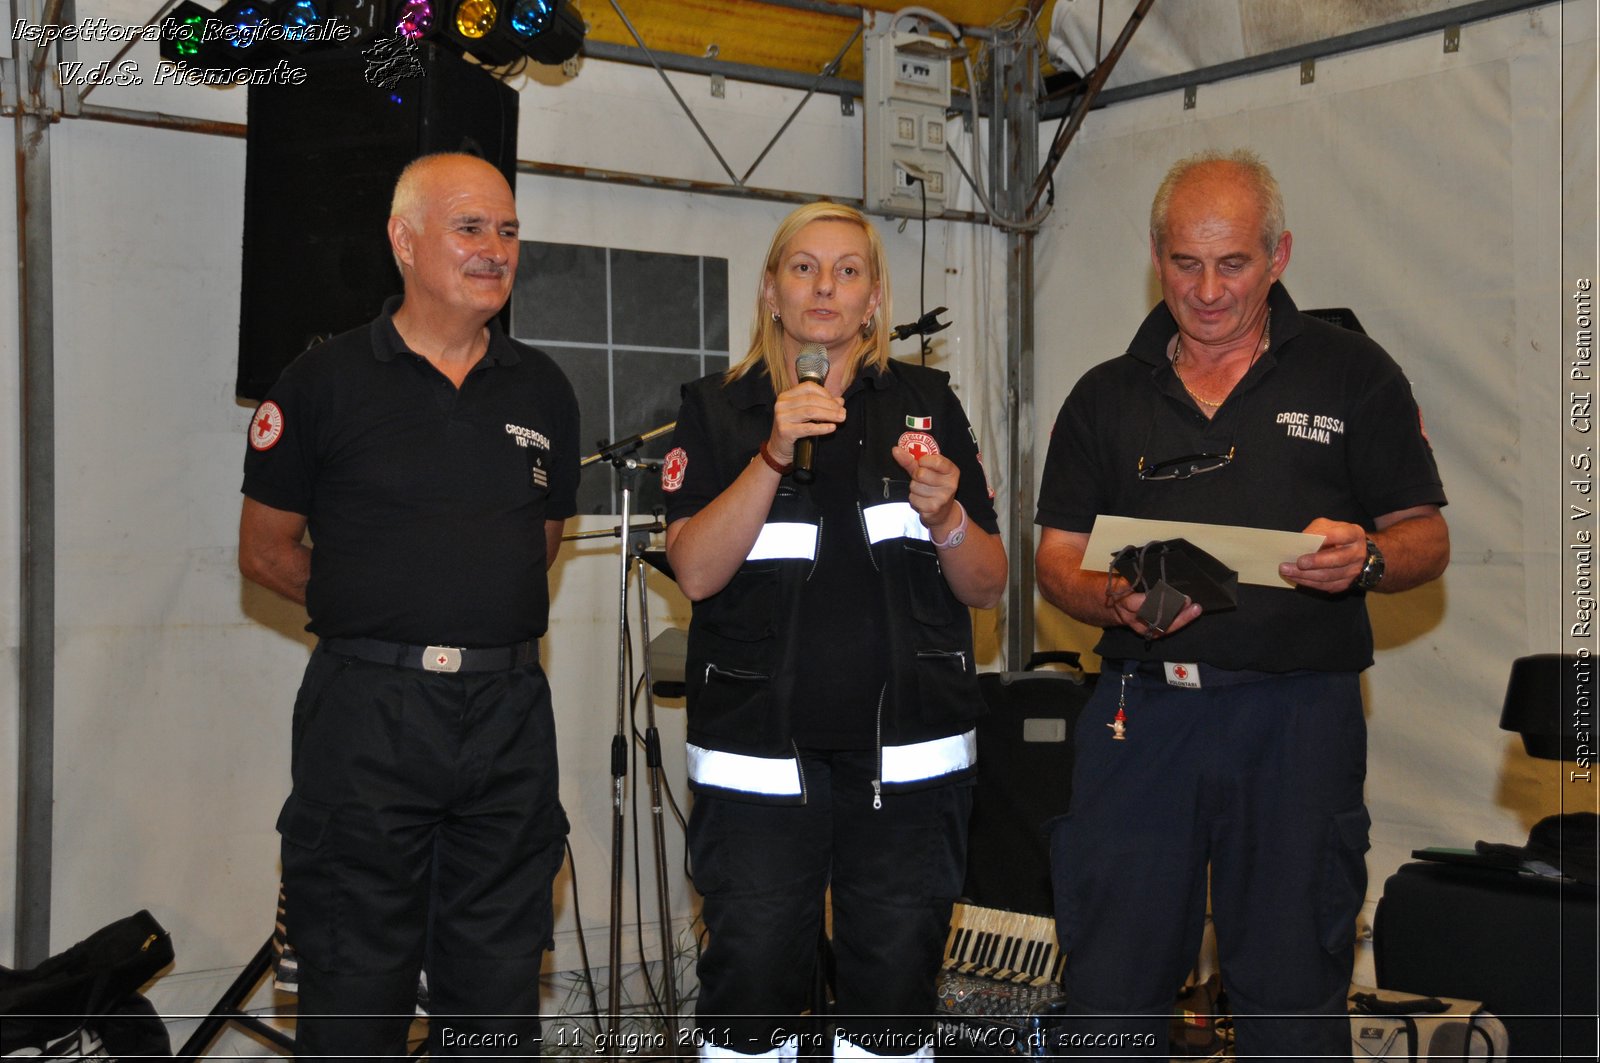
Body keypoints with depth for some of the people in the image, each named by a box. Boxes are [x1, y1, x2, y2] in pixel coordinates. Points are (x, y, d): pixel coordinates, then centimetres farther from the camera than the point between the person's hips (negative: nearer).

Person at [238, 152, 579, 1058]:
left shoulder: (543, 390, 10)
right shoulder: (327, 381, -1)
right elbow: (266, 550, 4)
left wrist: (488, 611, 11)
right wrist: (383, 613, 3)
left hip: (508, 714, 3)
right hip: (369, 711, -3)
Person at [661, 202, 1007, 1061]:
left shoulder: (927, 403, 10)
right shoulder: (717, 412, 6)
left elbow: (988, 586, 9)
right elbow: (695, 571, -8)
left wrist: (945, 516, -11)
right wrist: (774, 455, -18)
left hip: (909, 757, 1)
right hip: (759, 757, -1)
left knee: (894, 990, 6)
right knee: (749, 988, 2)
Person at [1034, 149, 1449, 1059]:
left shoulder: (1353, 374, 7)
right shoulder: (1107, 397, 13)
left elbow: (1427, 538, 7)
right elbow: (1058, 558, 11)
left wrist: (1365, 558, -15)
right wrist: (1120, 602, -11)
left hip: (1299, 717, -1)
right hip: (1142, 712, 2)